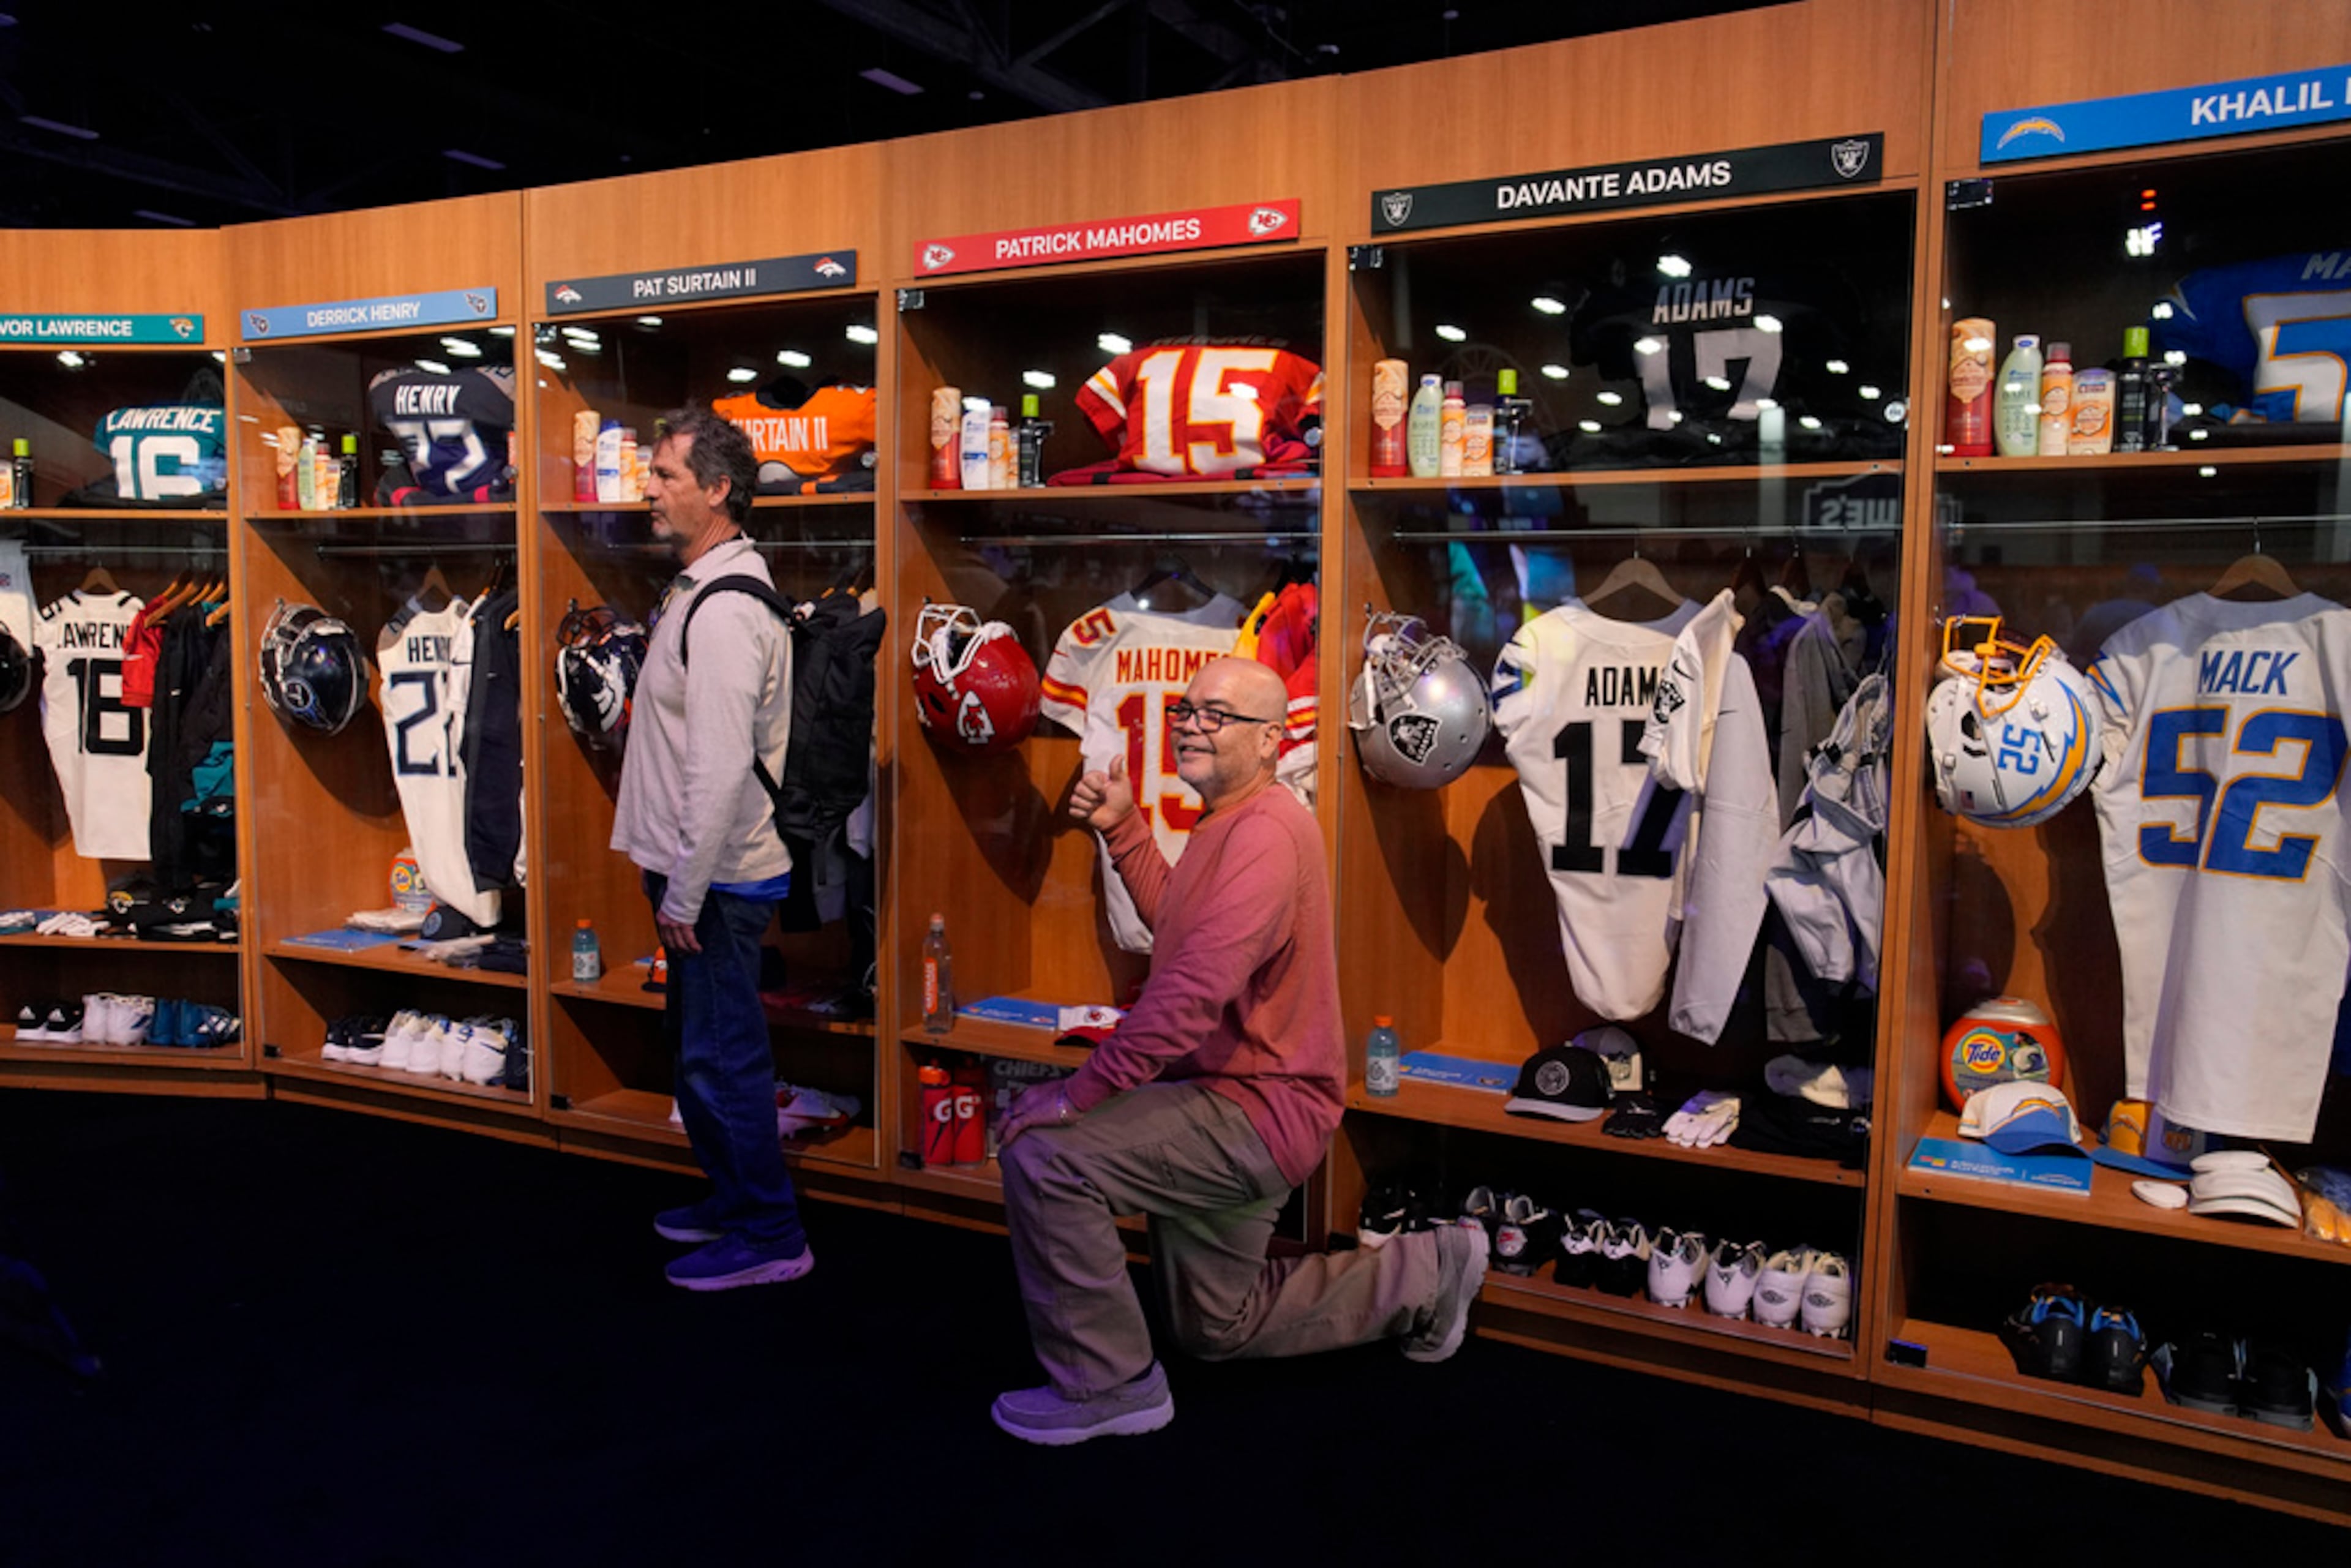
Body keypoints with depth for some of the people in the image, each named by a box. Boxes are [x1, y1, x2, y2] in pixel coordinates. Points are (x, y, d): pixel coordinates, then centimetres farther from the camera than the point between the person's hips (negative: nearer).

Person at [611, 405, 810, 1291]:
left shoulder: (724, 611, -20)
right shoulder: (701, 590, 14)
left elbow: (721, 770, -25)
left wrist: (685, 894, -21)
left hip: (719, 882, -11)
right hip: (703, 873, 11)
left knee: (722, 1056, -2)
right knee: (694, 1043, 21)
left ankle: (770, 1236, 11)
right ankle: (733, 1200, 35)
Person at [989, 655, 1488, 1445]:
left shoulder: (1266, 832, -23)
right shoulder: (1227, 824, 12)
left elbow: (1193, 988, -32)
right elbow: (1175, 921, 20)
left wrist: (1079, 1095, -27)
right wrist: (1122, 827, 12)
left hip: (1258, 1113, -11)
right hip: (1228, 1101, 11)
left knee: (1042, 1154, -22)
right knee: (1219, 1331, 22)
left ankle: (1107, 1385, -6)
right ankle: (1425, 1273, 34)